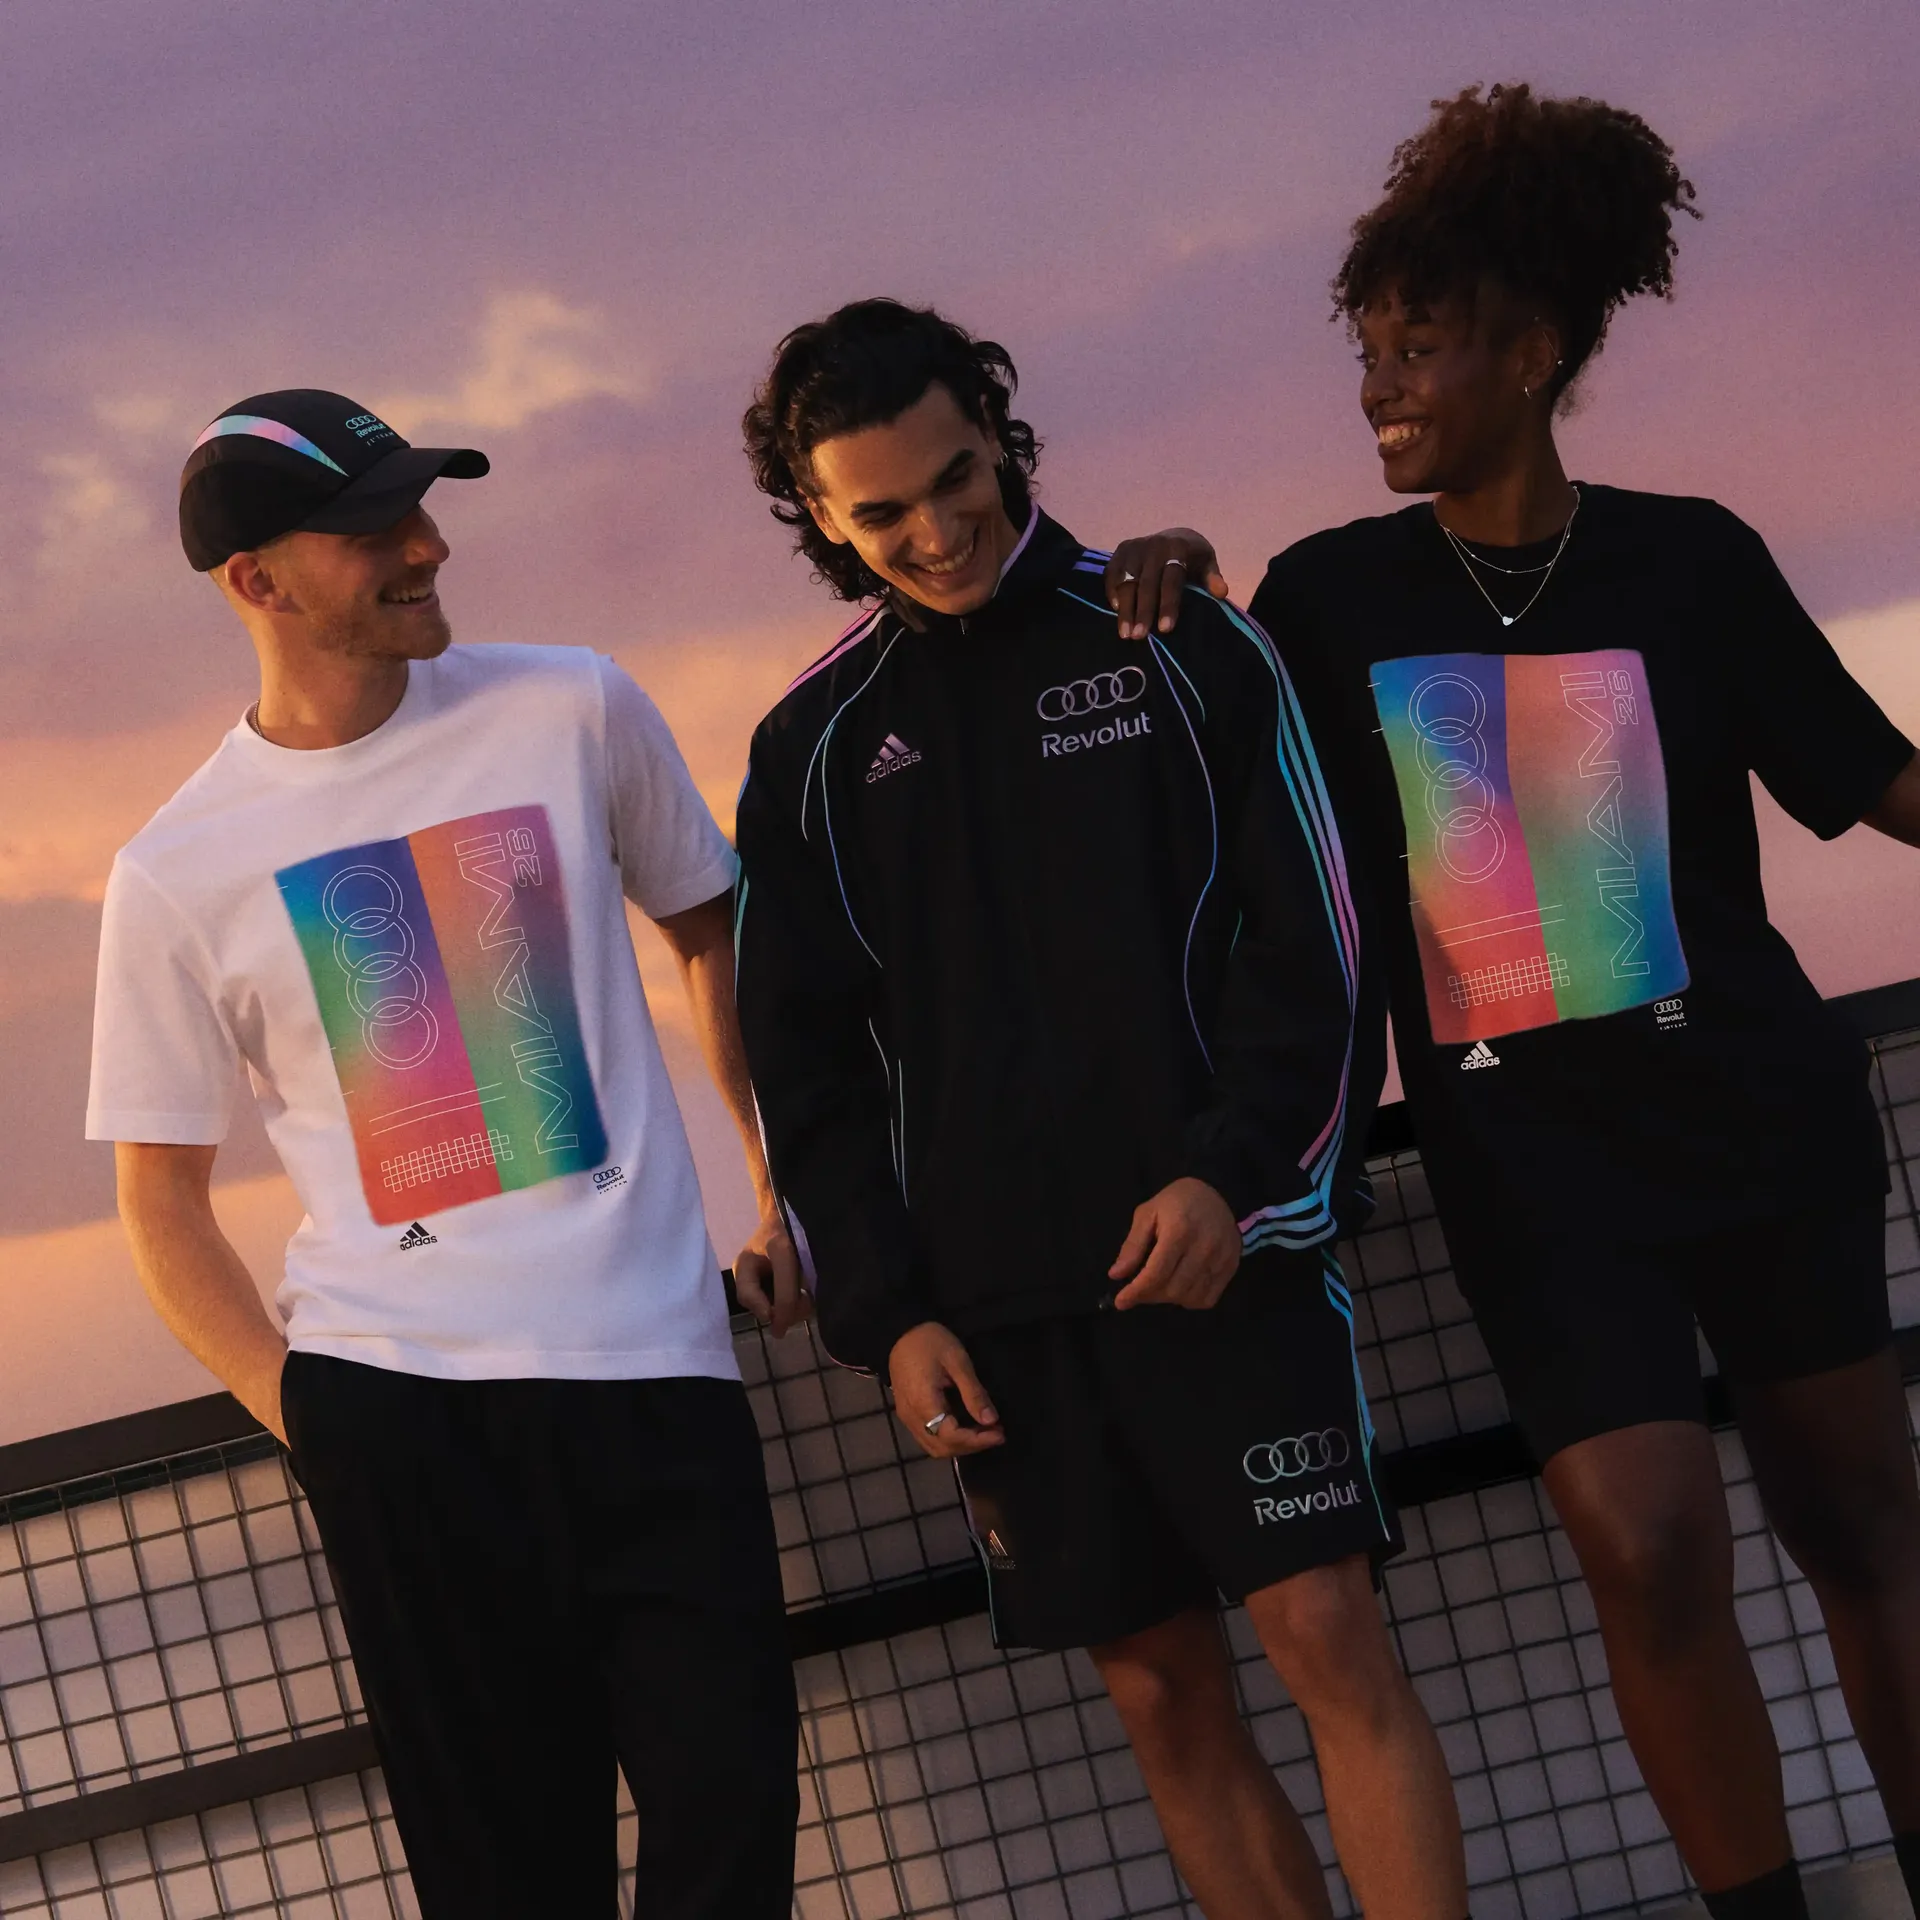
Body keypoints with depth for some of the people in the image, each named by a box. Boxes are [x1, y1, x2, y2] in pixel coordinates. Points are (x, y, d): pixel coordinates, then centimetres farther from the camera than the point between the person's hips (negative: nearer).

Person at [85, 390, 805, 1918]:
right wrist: (291, 1404, -1)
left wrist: (793, 1192, 13)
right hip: (400, 1411, -1)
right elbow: (162, 1195, 8)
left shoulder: (572, 712, 3)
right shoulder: (178, 874, 0)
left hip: (655, 1356, 1)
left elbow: (711, 931, 17)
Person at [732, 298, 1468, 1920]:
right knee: (1162, 1693, 4)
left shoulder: (1181, 649, 2)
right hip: (998, 1303, 2)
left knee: (1331, 1641, -10)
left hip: (1218, 1246, -2)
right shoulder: (811, 751, 9)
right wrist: (885, 1314, 2)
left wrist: (1236, 1180, -13)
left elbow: (1315, 946, -1)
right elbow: (805, 1069, 11)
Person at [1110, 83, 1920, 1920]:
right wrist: (1164, 598, -8)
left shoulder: (1687, 558, -3)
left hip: (1760, 1107, 1)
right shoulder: (1330, 594, 0)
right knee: (1652, 1550, -11)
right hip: (1524, 1142, -1)